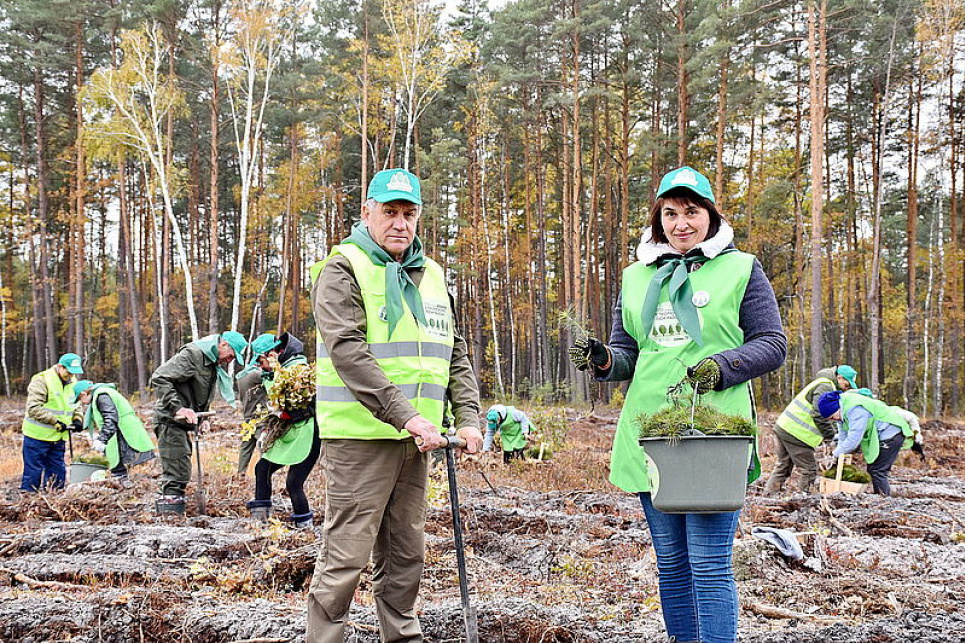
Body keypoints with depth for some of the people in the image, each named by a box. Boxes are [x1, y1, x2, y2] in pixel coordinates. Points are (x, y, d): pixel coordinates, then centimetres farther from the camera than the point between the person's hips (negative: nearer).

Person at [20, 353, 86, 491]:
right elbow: (33, 408, -21)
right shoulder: (42, 380, -15)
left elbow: (74, 404, 23)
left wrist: (77, 418, 1)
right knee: (33, 474, -2)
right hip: (38, 436, -7)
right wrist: (56, 422, -22)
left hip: (58, 437, 7)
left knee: (58, 474, 11)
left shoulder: (72, 382, 9)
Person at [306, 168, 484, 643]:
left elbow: (455, 355, 18)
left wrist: (468, 418, 4)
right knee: (346, 556, -6)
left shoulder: (430, 275, 17)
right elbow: (348, 351, -19)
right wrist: (406, 416, -25)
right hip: (360, 437, -7)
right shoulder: (343, 270, -6)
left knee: (406, 554, 15)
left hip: (414, 440, 7)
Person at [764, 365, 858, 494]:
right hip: (796, 434, -11)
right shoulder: (825, 387, -12)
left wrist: (833, 432, 10)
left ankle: (769, 495, 19)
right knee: (808, 470, -3)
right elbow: (819, 416, -19)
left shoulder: (825, 384, 22)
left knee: (783, 467, 17)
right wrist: (832, 436, -10)